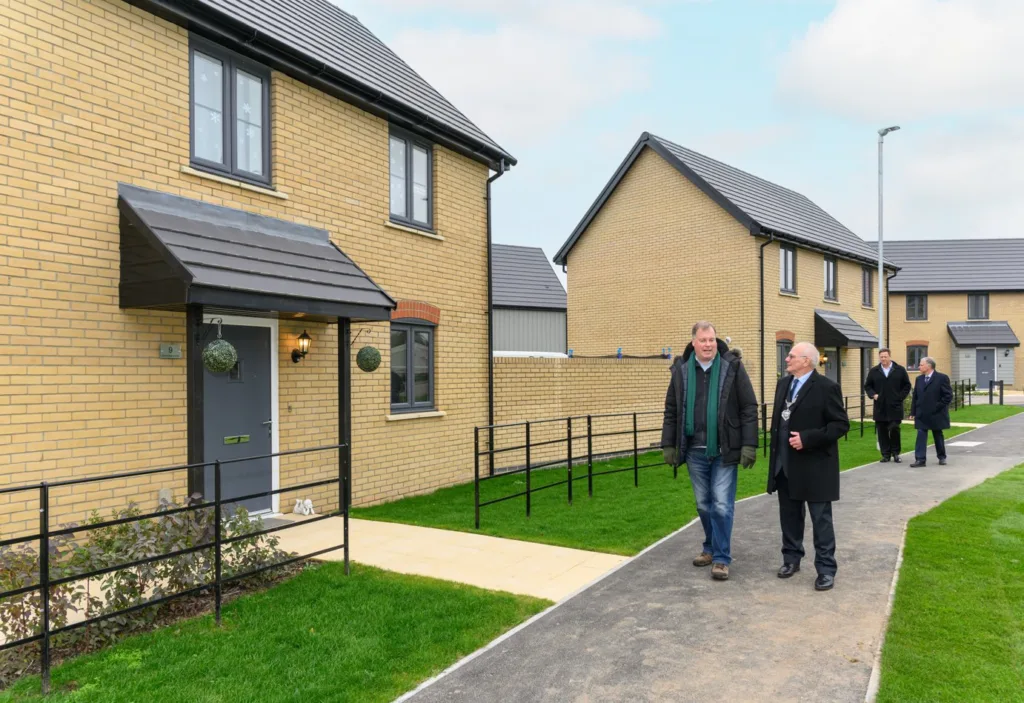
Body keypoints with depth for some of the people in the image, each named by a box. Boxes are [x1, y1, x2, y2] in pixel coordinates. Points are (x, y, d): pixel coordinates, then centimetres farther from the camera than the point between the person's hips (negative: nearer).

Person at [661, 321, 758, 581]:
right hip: (695, 451, 3)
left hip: (724, 450, -3)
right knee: (703, 504, 14)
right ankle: (711, 547, 32)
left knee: (722, 505, -2)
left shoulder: (732, 366, -5)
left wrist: (749, 444, -10)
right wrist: (668, 445, 5)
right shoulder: (681, 369, 3)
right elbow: (671, 411, 8)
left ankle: (721, 557, 10)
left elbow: (749, 408, -4)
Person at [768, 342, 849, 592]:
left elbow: (841, 424, -15)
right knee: (789, 517, 16)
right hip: (785, 465, 7)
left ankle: (826, 569, 14)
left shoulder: (827, 387, -13)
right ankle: (791, 558, 30)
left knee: (821, 521, 4)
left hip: (815, 466, -6)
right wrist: (776, 450, 11)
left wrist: (807, 439, -22)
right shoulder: (783, 383, 9)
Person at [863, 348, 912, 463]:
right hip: (880, 407, 2)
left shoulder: (900, 370, 5)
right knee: (882, 432, 3)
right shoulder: (874, 371, 9)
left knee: (894, 429, -7)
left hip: (895, 406, -2)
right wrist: (873, 394, -3)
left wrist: (900, 397, -2)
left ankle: (895, 453, 10)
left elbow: (907, 385, 9)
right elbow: (867, 386, 14)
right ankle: (886, 454, 11)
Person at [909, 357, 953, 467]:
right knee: (921, 436, -4)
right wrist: (913, 412, 4)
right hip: (921, 414, 4)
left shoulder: (942, 378, -7)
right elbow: (915, 397, 10)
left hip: (936, 414, -4)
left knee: (938, 435, 11)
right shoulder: (919, 379, 9)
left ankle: (942, 457, 27)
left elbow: (948, 396, -10)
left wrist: (937, 407, -14)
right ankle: (920, 459, -6)